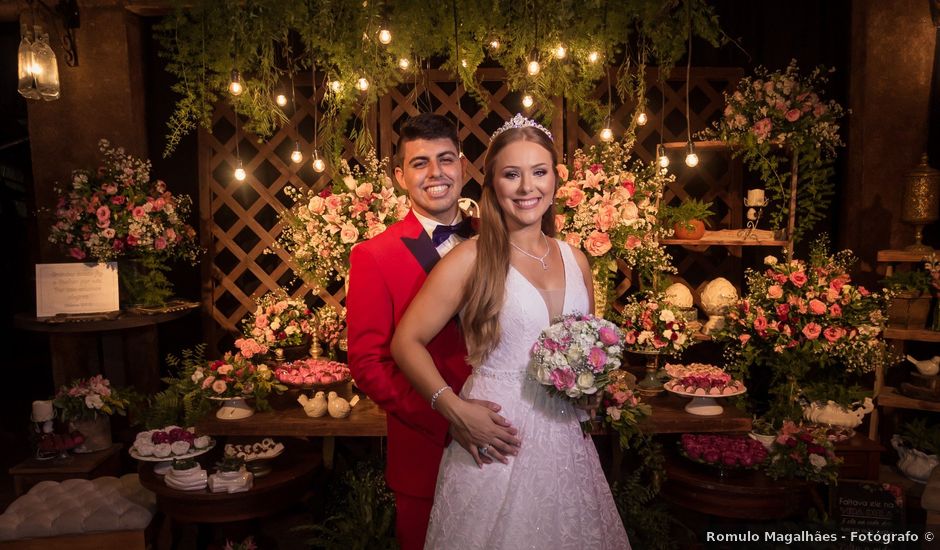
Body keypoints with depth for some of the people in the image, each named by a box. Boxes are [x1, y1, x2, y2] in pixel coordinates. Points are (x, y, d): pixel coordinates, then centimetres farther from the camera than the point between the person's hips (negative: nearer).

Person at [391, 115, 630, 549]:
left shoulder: (574, 260, 5)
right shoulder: (472, 259, -11)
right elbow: (406, 342, -9)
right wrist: (456, 409, -18)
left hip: (565, 436, 5)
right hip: (495, 436, -5)